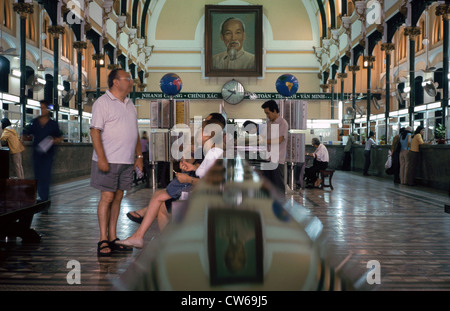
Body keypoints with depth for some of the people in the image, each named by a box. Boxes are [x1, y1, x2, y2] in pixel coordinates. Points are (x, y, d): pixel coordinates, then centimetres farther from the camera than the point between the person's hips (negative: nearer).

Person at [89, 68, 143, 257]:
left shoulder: (130, 104, 18)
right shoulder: (102, 102, -5)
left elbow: (135, 133, 22)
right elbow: (95, 131, -12)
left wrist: (139, 156, 15)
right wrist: (101, 158, -20)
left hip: (127, 161, 7)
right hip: (108, 161, -7)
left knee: (118, 197, 9)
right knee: (107, 197, -5)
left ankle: (113, 238, 15)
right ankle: (103, 240, 2)